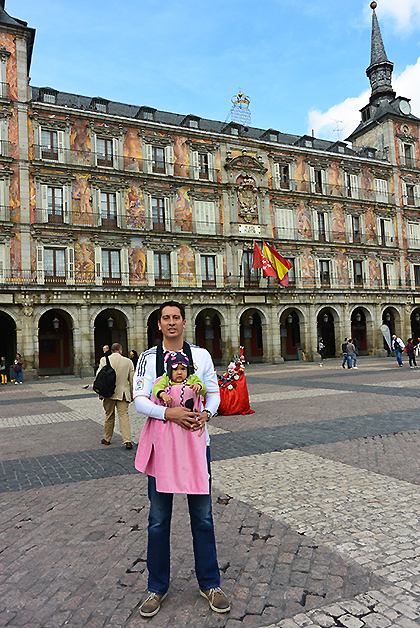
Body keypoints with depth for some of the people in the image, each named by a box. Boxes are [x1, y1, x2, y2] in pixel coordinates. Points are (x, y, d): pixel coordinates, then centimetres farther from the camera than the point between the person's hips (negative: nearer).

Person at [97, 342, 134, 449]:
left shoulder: (104, 360, -3)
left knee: (109, 416, 13)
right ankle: (127, 441, -6)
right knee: (124, 416, 1)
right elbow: (132, 380, 4)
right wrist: (132, 394, 15)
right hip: (123, 393, 0)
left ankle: (107, 439, 26)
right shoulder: (128, 362, -1)